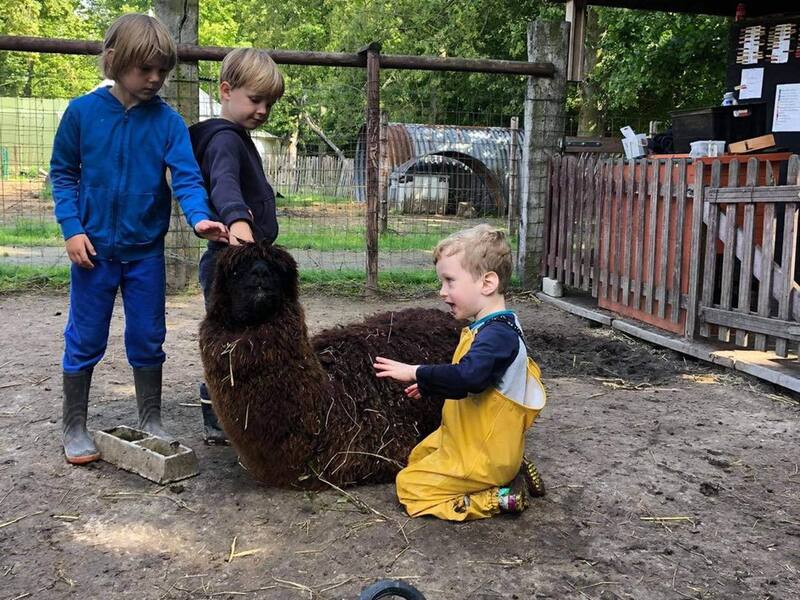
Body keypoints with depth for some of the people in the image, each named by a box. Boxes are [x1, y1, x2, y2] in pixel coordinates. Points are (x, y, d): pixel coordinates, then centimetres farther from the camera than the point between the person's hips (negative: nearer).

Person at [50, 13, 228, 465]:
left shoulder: (168, 121, -4)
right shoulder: (83, 112, -5)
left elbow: (186, 175, -11)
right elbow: (62, 173, 1)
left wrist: (198, 217, -30)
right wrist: (73, 228, -9)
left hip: (146, 250, 1)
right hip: (94, 248, -1)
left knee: (148, 340, 11)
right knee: (85, 341, 8)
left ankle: (151, 423, 27)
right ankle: (75, 430, 23)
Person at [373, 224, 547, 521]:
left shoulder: (498, 334, -29)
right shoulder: (490, 327, 4)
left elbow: (468, 377, -45)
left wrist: (416, 372, -32)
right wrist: (429, 385, 21)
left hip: (484, 457, -10)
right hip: (465, 439, 10)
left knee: (408, 486, -4)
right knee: (417, 457, 28)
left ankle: (501, 497, -4)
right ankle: (513, 471, 15)